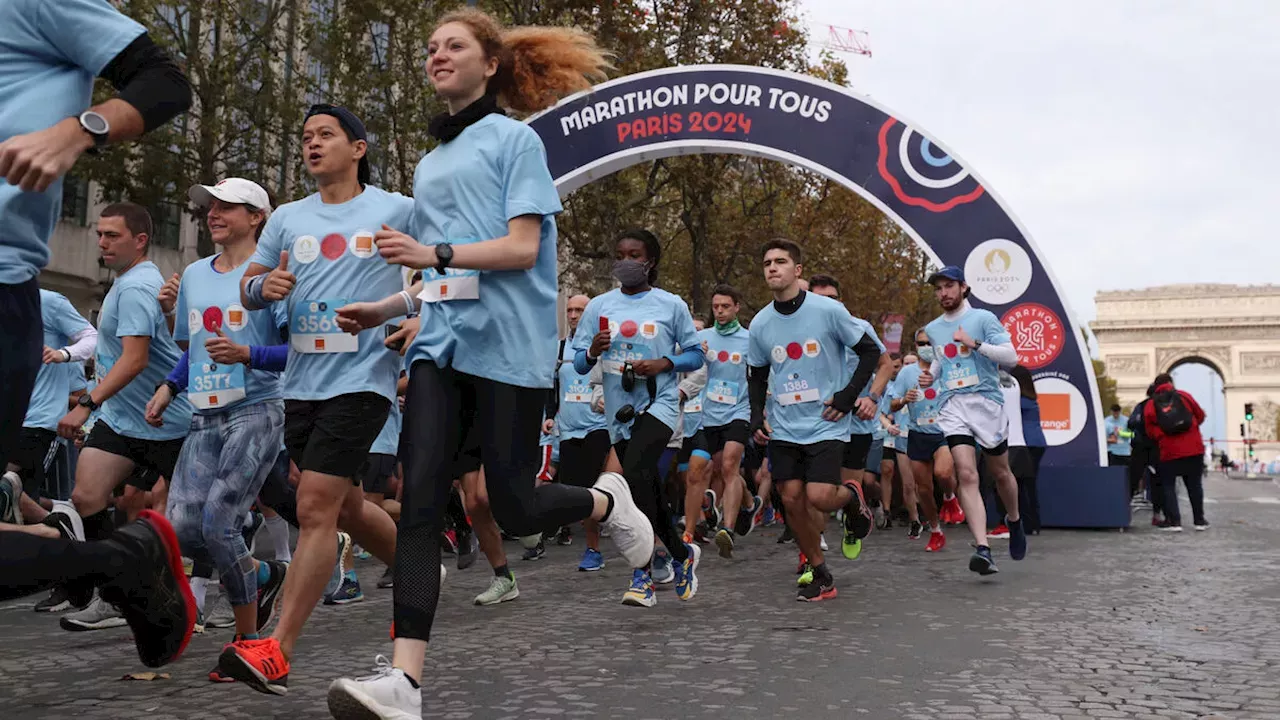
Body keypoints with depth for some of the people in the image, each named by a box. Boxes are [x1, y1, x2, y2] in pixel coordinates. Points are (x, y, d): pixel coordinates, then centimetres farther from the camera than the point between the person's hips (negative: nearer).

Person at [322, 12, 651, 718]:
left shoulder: (514, 138, 3)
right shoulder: (429, 164, 23)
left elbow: (522, 248, -9)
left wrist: (433, 253, -20)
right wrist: (384, 309, 17)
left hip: (508, 343, -5)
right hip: (441, 342, 6)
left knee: (513, 506, -3)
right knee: (420, 498, -10)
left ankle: (606, 499, 29)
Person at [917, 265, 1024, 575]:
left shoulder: (983, 318, -2)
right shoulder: (932, 329, 13)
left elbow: (1011, 356, -10)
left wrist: (975, 343, -21)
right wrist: (930, 375, 11)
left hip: (986, 401, -2)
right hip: (952, 406, 2)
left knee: (1000, 473, 13)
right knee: (966, 474, -16)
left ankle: (1014, 520, 44)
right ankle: (983, 549, -23)